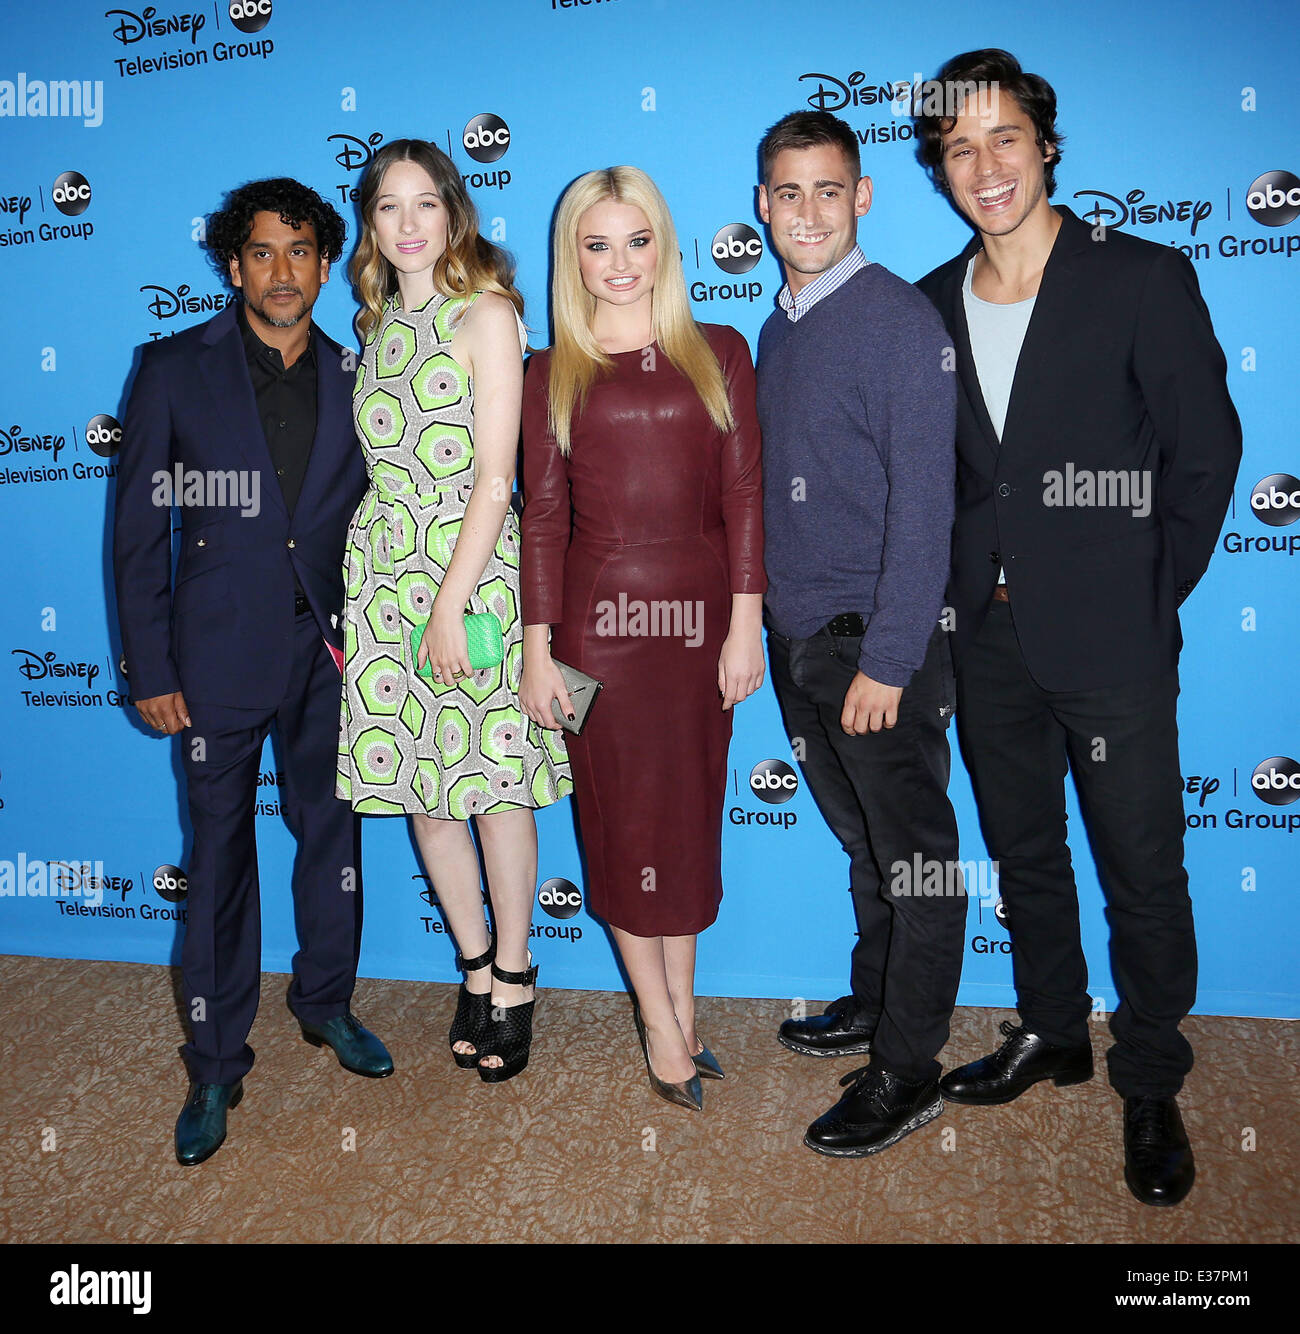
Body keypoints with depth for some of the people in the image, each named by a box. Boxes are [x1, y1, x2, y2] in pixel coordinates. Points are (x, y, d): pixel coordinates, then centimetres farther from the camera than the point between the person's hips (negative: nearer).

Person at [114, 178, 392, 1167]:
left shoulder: (354, 379, 6)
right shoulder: (176, 371, -1)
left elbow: (371, 518, 10)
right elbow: (139, 528, -2)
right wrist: (149, 669, -5)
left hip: (329, 651, 3)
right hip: (220, 655, -2)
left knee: (332, 831, 13)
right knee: (221, 853, 5)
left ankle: (327, 1003, 36)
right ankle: (217, 1067, 21)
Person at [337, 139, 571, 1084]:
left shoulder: (488, 313, -4)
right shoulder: (379, 322, 15)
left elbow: (494, 477, -11)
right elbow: (382, 462, 15)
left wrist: (450, 604, -15)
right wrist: (417, 601, 8)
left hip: (475, 566, -6)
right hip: (384, 572, 6)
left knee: (492, 781, 0)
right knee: (418, 782, 9)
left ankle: (513, 979, 18)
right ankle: (478, 964, 26)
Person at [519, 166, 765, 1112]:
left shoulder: (719, 353, 6)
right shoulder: (556, 373, 5)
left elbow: (743, 493, 2)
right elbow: (543, 514, 2)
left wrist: (746, 624, -5)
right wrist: (538, 648, -3)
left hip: (700, 611, 1)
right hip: (600, 615, -1)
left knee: (691, 817, 10)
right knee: (625, 819, 5)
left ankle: (682, 1007, 27)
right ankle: (664, 1025, 21)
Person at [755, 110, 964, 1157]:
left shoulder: (901, 321, -10)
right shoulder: (779, 330, 13)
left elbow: (922, 505, -16)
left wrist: (885, 659, -19)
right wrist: (769, 622, 12)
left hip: (878, 641, -7)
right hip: (798, 637, 7)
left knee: (913, 855, 4)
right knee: (863, 842, 19)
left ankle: (907, 1071, 17)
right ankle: (874, 1003, 36)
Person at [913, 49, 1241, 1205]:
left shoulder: (1145, 280, -5)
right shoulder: (931, 306, 7)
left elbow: (1206, 451, -4)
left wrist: (1148, 594, -4)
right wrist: (972, 583, 5)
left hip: (1112, 641, -4)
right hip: (991, 637, 5)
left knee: (1143, 870, 5)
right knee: (1025, 852, 17)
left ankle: (1150, 1086, 27)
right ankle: (1052, 1034, 38)